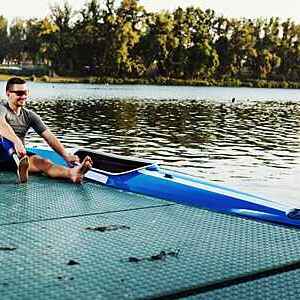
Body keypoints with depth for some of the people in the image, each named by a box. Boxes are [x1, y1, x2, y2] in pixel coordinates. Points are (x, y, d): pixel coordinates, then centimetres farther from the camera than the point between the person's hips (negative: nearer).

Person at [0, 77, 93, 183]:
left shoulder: (29, 115, 9)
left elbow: (49, 137, -1)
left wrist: (67, 156, -17)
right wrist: (16, 141, -50)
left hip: (20, 155, 3)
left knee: (43, 163, -28)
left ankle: (71, 173, -58)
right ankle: (20, 165, -62)